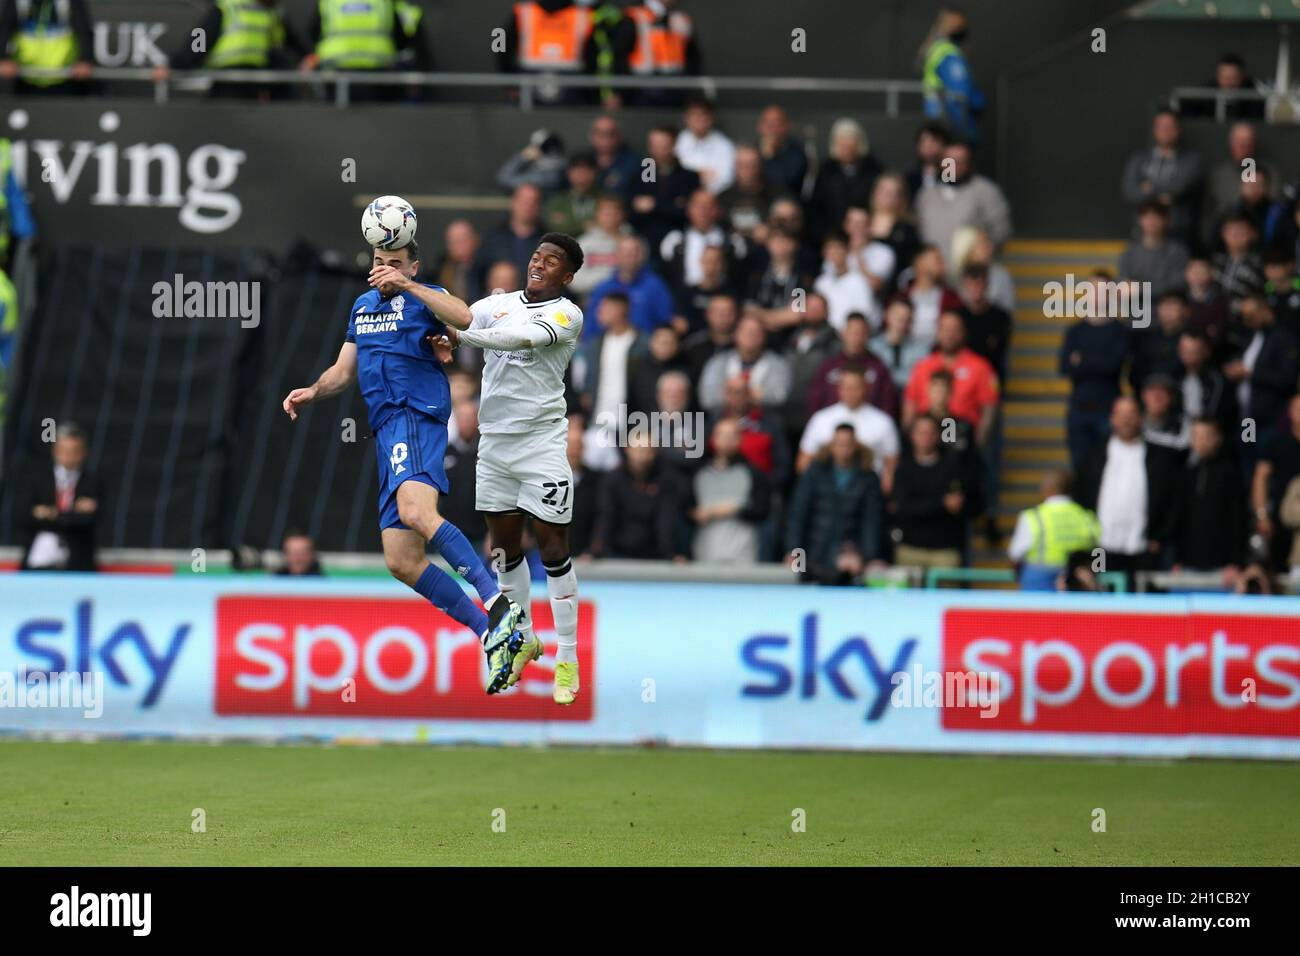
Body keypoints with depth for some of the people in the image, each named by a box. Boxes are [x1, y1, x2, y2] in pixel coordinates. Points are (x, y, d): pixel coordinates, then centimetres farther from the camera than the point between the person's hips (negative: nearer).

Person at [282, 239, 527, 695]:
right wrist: (312, 392, 12)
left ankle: (498, 604, -41)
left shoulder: (425, 297, 3)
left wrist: (407, 284, -20)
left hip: (416, 415, -8)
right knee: (402, 562, 0)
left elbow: (464, 318, -19)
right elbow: (343, 370, 31)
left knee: (416, 512, -36)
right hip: (387, 433, 8)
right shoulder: (361, 306, 26)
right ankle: (492, 637, 2)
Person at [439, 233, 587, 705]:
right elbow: (457, 319, -1)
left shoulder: (565, 315, -8)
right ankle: (523, 640, 28)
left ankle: (567, 659, 3)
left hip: (541, 442, -5)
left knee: (552, 547, -4)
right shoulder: (499, 303, 9)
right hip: (494, 440, 5)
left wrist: (461, 336, -34)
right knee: (506, 543, 12)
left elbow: (523, 337, -25)